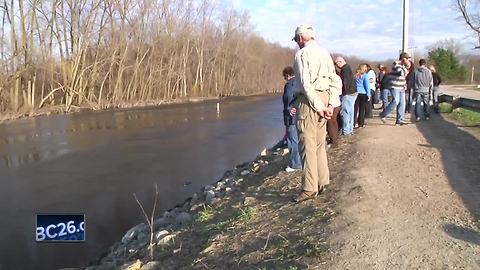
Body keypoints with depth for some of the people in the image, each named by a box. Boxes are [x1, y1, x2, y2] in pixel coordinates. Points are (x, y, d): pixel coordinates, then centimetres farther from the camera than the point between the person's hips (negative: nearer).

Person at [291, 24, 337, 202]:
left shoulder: (302, 54, -7)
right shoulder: (325, 53, 15)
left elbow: (306, 84, -16)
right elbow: (333, 81, 11)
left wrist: (319, 107, -14)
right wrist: (330, 104, 7)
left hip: (309, 100, -8)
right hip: (324, 98, 8)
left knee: (307, 145, -5)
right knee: (320, 144, 14)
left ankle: (310, 188, -2)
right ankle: (322, 181, 22)